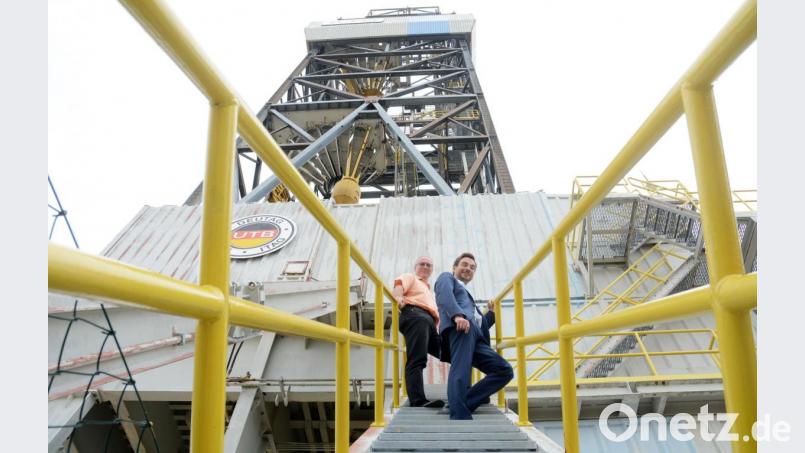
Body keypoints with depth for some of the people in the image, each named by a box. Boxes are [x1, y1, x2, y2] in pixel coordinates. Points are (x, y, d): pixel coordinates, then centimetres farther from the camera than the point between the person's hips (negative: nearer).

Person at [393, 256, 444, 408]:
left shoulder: (429, 291, 45)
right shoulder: (410, 277, 23)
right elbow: (396, 291, 1)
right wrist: (398, 299, -22)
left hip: (429, 322, 8)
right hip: (415, 314, -8)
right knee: (417, 360, -24)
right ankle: (418, 400, -37)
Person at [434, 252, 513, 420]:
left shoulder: (468, 295, 47)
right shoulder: (447, 277, 25)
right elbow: (444, 294, -3)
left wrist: (492, 312, 28)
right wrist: (458, 314, -20)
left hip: (475, 335, 8)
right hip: (459, 326, -8)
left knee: (505, 370, -7)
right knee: (461, 371, -30)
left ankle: (464, 404, -14)